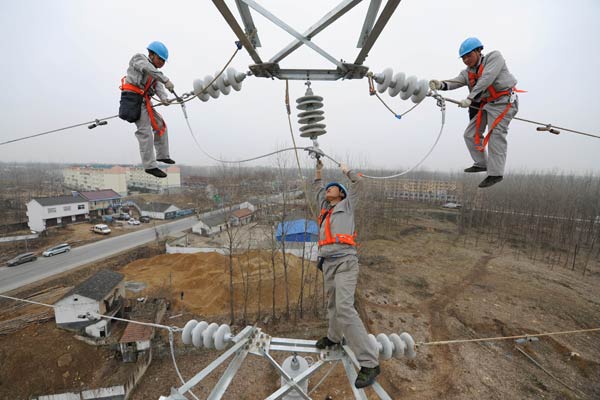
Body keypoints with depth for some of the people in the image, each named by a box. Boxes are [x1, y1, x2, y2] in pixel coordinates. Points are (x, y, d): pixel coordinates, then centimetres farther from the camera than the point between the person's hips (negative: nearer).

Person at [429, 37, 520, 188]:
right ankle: (482, 164, 20)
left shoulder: (494, 57, -6)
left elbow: (486, 80, -22)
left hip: (503, 102, -7)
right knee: (470, 135, 4)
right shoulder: (467, 73, 11)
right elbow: (455, 82, -10)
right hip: (485, 105, 7)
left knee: (496, 136, -15)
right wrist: (441, 84, -31)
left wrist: (470, 98, -30)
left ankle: (495, 173, -10)